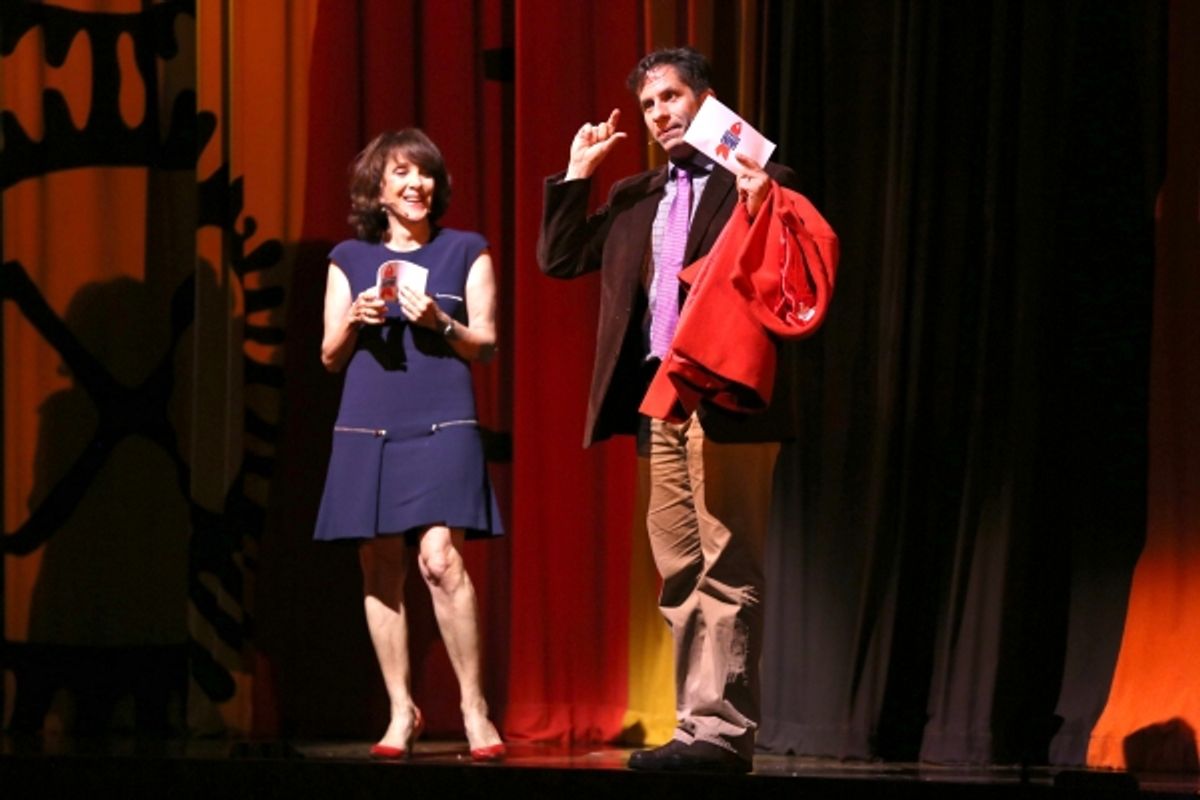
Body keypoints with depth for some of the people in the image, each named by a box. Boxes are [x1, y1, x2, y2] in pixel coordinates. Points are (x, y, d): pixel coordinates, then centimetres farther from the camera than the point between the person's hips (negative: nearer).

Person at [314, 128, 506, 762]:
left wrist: (440, 323, -10)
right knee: (381, 572, 0)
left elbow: (486, 345, 8)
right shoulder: (349, 259, 14)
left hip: (441, 427, -2)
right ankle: (401, 711, 8)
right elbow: (330, 356, 14)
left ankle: (474, 709, -12)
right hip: (366, 430, 2)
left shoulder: (466, 252, 10)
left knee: (439, 560, -17)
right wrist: (354, 322, -6)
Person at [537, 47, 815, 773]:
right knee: (680, 575, 8)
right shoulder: (635, 198, 19)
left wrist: (759, 200, -23)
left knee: (727, 571, -7)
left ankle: (723, 730, -8)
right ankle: (696, 726, 11)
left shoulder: (755, 183, -1)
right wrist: (577, 174, 11)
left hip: (727, 400, -7)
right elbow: (559, 258, 17)